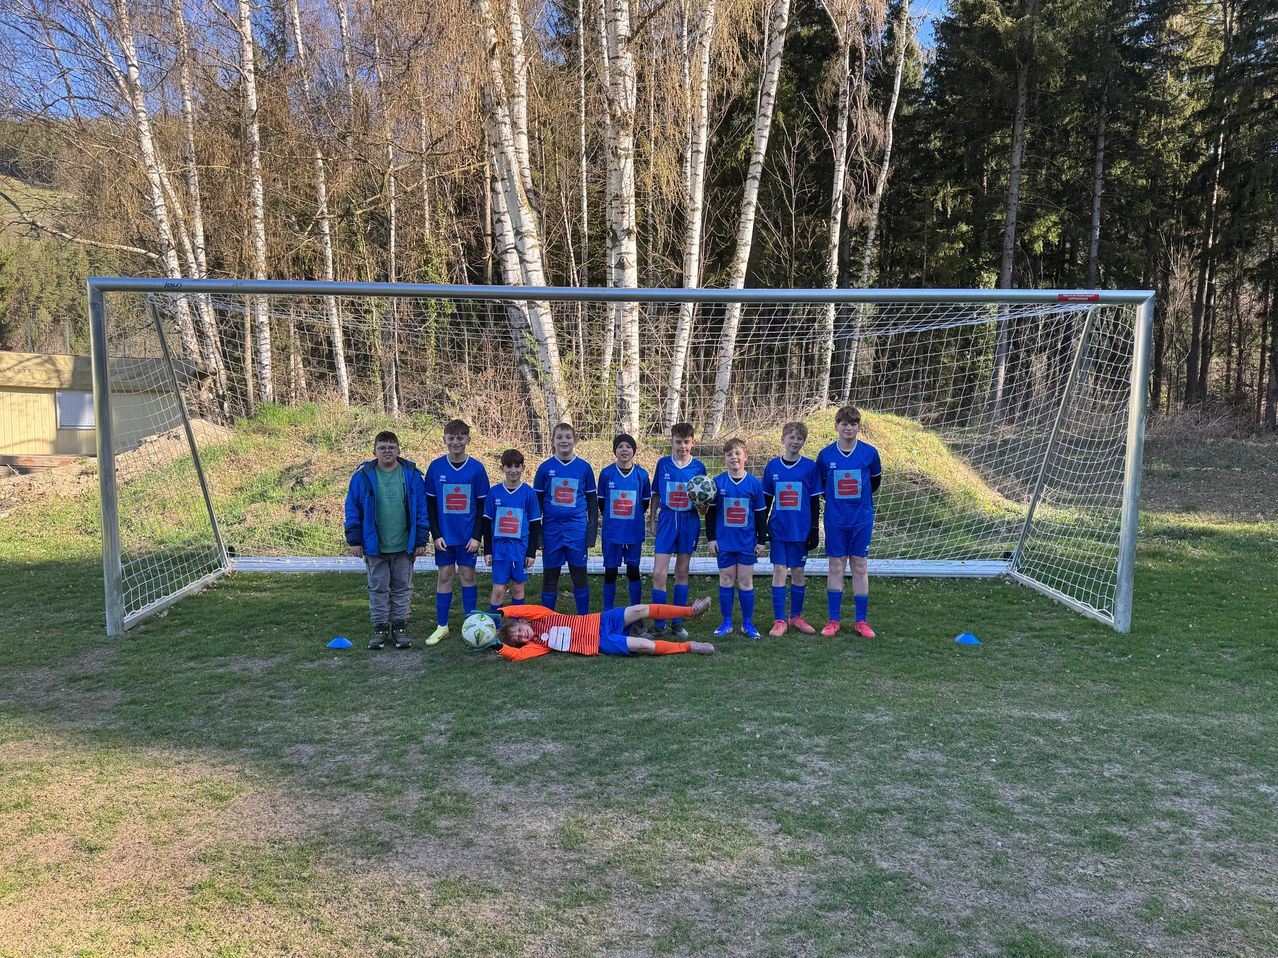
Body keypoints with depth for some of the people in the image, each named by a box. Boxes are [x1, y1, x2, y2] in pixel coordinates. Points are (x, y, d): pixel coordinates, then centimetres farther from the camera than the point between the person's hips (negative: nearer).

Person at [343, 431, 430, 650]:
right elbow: (353, 510, 1)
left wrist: (421, 540, -2)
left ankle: (399, 627, 20)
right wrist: (354, 541, -3)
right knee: (378, 588, 11)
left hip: (404, 547, 0)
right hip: (374, 546, 0)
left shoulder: (412, 475, -3)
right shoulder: (363, 476, -3)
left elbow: (421, 509, 0)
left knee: (402, 588, 9)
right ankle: (380, 628, 21)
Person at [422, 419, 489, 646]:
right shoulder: (436, 467, -2)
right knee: (444, 576, 5)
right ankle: (442, 627, 13)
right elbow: (430, 504, 2)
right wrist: (436, 534, -4)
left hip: (468, 535, -1)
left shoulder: (476, 468, -4)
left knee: (467, 575, 4)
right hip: (444, 534, 1)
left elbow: (482, 505, -1)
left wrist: (477, 536, -7)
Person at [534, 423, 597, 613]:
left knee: (579, 574, 5)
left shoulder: (584, 467, 2)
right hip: (551, 528, 0)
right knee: (549, 576, 8)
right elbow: (537, 501, 7)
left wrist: (592, 529, 2)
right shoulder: (545, 468, 2)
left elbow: (592, 500, 8)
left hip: (577, 529, 0)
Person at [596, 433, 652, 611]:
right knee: (610, 572, 6)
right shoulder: (606, 473, -3)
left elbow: (645, 503, 8)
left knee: (633, 571, 7)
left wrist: (633, 518, 8)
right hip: (611, 532, 0)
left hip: (634, 532, 0)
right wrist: (611, 519, 9)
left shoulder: (642, 475, -3)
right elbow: (601, 501, 7)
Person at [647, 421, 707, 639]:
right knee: (659, 574, -8)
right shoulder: (663, 463, 2)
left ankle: (677, 623, 18)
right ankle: (658, 624, 3)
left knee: (682, 573, 9)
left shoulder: (698, 466, 0)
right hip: (666, 520, 0)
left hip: (689, 521, 0)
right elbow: (656, 495, 10)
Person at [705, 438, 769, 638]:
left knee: (746, 581, 4)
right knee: (726, 580, 6)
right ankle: (726, 622, 16)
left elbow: (761, 514, 5)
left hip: (747, 541, 0)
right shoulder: (717, 482, -2)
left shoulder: (754, 484, -1)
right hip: (724, 541, 0)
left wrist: (761, 540, 5)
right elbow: (710, 512, 3)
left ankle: (747, 623, 15)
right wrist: (711, 538, 0)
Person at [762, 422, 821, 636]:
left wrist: (814, 530, -1)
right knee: (779, 572, 0)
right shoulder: (772, 466, 3)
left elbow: (815, 501, 2)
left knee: (798, 572, 7)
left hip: (801, 530, -1)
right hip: (778, 529, 1)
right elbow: (766, 499, 9)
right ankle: (779, 620, 5)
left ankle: (796, 616, 22)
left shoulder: (809, 467, -1)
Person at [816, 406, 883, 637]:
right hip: (835, 520, 0)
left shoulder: (869, 453, -3)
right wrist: (836, 501, 5)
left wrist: (858, 499, 12)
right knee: (836, 568, 4)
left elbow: (875, 481, 12)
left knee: (860, 568, 5)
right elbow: (820, 485, 10)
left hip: (862, 520, 0)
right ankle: (833, 620, 12)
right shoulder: (826, 455, -3)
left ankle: (861, 621, 13)